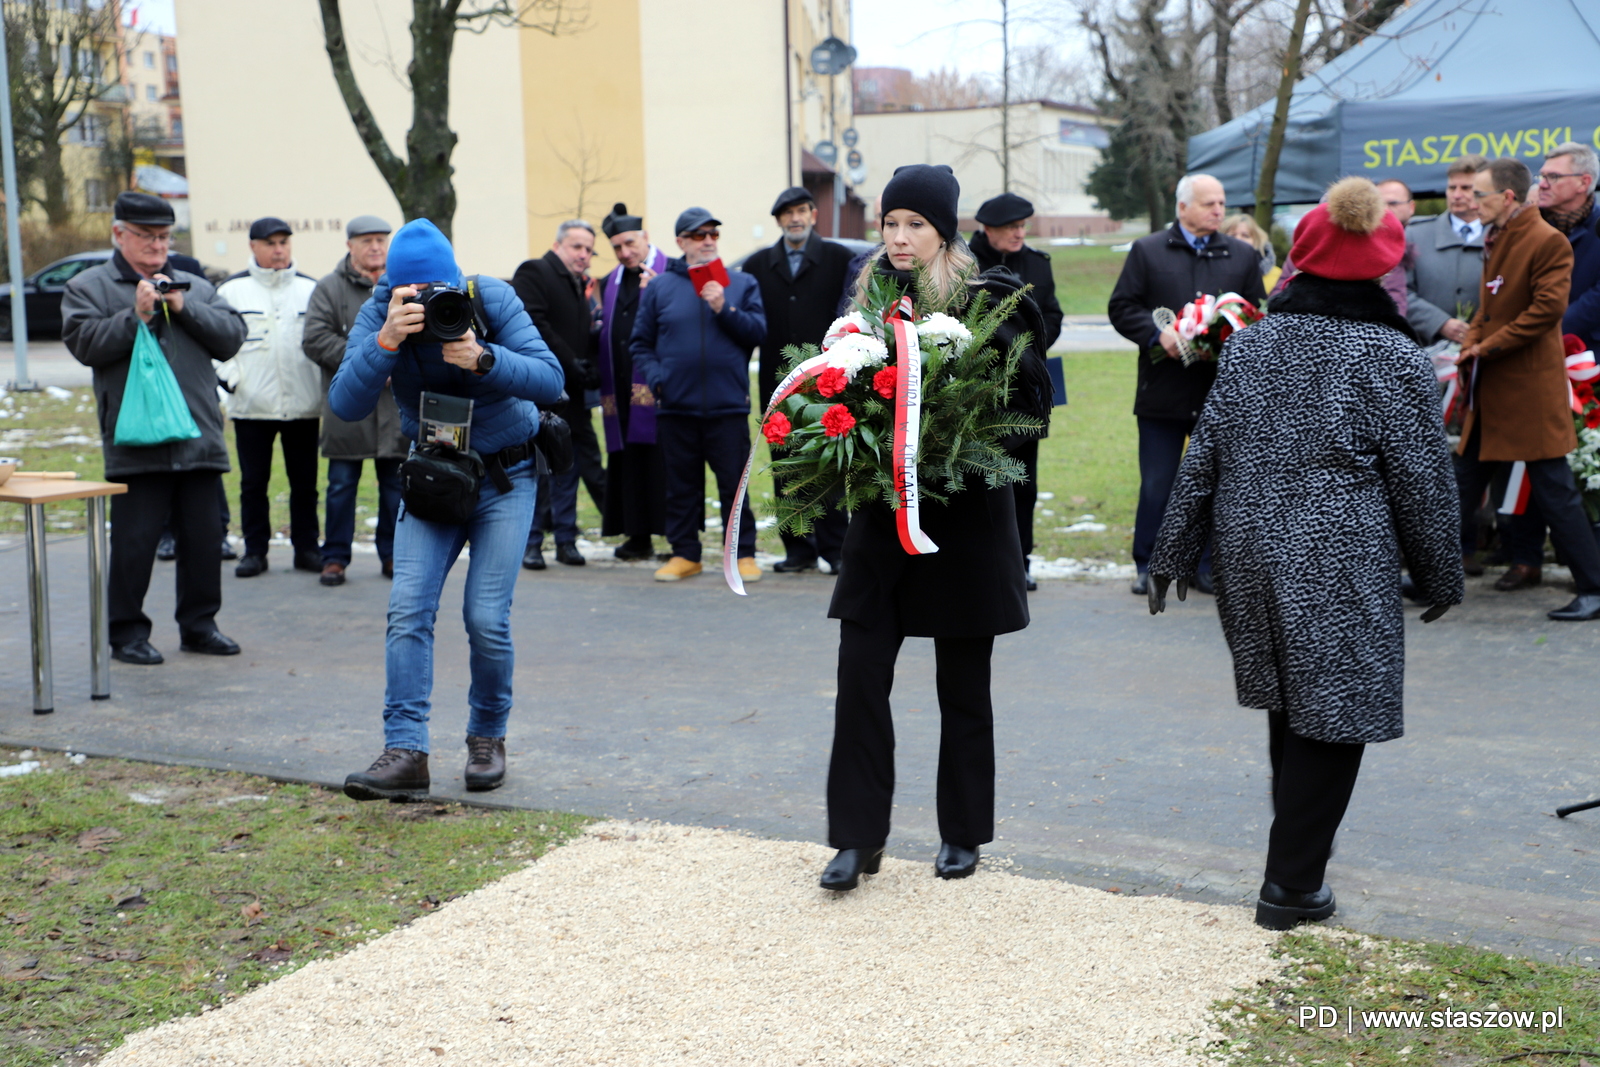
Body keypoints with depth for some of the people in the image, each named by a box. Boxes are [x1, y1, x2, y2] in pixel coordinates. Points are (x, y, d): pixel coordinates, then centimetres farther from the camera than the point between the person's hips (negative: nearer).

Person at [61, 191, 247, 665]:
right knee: (134, 541, -2)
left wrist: (184, 308, -5)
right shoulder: (88, 287, 7)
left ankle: (199, 624, 19)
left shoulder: (196, 287, 17)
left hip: (199, 439, 4)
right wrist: (136, 315, -14)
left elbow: (232, 337, 5)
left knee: (204, 537, 8)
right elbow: (85, 343, -7)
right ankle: (127, 632, 10)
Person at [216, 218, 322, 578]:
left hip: (303, 405, 1)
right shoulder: (231, 290, 4)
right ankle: (254, 551, 13)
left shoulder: (311, 289, 8)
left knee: (305, 482, 6)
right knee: (253, 482, 5)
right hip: (251, 405, -1)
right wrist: (229, 375, -10)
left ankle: (307, 547, 15)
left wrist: (325, 384, 3)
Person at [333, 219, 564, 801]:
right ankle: (405, 751, -13)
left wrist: (483, 359, -40)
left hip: (504, 476, -2)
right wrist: (386, 342, -38)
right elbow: (345, 405, -23)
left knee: (486, 617, -9)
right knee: (408, 608, -13)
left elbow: (551, 380, -24)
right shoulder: (379, 314, -12)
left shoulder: (492, 300, -16)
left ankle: (488, 738, 13)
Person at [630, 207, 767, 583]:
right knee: (681, 485, 8)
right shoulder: (660, 287, 8)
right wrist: (656, 378, -5)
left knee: (735, 483, -1)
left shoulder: (742, 284, 8)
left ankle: (743, 555, 7)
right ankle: (684, 553, 18)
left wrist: (725, 309, -13)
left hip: (728, 406, -1)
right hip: (676, 407, 1)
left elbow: (757, 331, -2)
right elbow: (641, 343, 9)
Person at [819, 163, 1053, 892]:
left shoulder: (987, 301, -7)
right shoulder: (871, 294, 6)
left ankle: (963, 833, 24)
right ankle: (858, 835, 10)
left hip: (965, 515, -3)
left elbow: (1030, 400, -8)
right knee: (860, 673, -1)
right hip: (881, 511, 4)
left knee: (962, 686, 8)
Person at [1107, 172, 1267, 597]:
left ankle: (1209, 566, 18)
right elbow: (1122, 307, 2)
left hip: (1222, 391, 2)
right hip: (1163, 391, -2)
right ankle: (1148, 567, 15)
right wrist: (1158, 335, -14)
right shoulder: (1147, 251, 5)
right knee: (1156, 485, 4)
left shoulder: (1243, 256, 10)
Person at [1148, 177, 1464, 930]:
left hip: (1251, 555, 5)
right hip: (1341, 567, -5)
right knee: (1331, 713, 3)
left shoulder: (1250, 343, 4)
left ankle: (1300, 839, 37)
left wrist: (1173, 554, 13)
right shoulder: (1393, 358, -8)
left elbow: (1203, 457, 6)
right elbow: (1423, 481, -4)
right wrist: (1441, 578, 8)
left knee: (1290, 703, 21)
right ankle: (1291, 885, 5)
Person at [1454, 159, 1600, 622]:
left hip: (1530, 389, -9)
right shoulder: (1496, 240, 14)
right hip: (1489, 389, 9)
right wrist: (1470, 348, 2)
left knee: (1554, 490, -5)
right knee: (1466, 481, 13)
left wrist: (1488, 347, -16)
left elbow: (1548, 307, -20)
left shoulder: (1547, 241, -13)